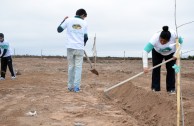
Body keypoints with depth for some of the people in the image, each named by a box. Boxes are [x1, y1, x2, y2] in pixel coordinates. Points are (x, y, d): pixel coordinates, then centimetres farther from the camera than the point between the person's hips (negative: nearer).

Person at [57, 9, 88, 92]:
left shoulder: (68, 20, 3)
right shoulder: (84, 23, 6)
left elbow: (59, 30, 8)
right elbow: (86, 37, 9)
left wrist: (64, 20, 21)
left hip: (70, 47, 1)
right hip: (80, 48, -1)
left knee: (71, 67, 10)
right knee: (78, 67, 4)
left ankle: (70, 86, 12)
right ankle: (76, 87, -1)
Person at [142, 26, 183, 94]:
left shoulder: (174, 35, -38)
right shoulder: (155, 38, -42)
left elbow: (180, 42, -15)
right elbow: (145, 51, -46)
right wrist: (145, 66, -52)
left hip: (171, 53, 1)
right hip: (157, 52, -1)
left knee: (171, 69, -7)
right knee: (156, 68, -8)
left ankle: (171, 89, 1)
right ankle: (155, 88, 1)